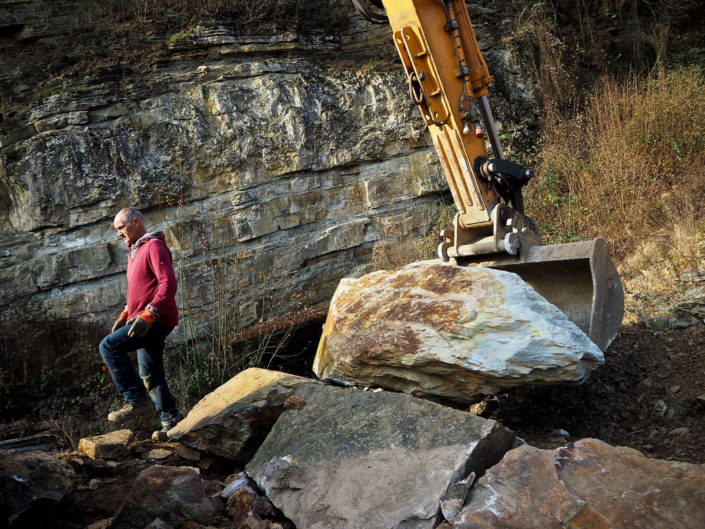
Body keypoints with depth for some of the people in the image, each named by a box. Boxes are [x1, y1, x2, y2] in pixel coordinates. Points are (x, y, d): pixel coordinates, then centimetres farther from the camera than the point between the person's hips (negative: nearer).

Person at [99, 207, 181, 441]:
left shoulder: (154, 246, -10)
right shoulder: (135, 251, 21)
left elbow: (168, 283, -22)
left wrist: (148, 314, -29)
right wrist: (125, 315, 17)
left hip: (157, 320, -10)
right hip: (145, 322, 10)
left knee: (109, 346, -19)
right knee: (150, 374, 11)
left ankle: (136, 400, -15)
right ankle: (172, 422, 16)